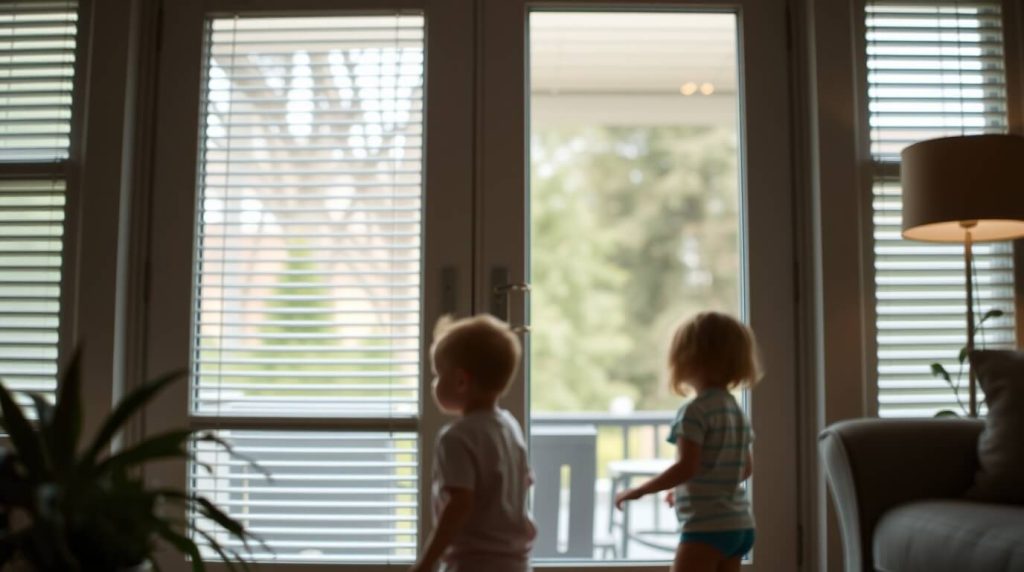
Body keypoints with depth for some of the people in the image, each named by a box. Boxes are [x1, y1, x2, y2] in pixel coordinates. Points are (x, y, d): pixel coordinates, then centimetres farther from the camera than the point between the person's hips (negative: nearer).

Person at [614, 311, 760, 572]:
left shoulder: (695, 410, -14)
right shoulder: (736, 409, 12)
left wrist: (640, 490, -12)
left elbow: (686, 467, -23)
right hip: (740, 525, 9)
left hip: (706, 527, -9)